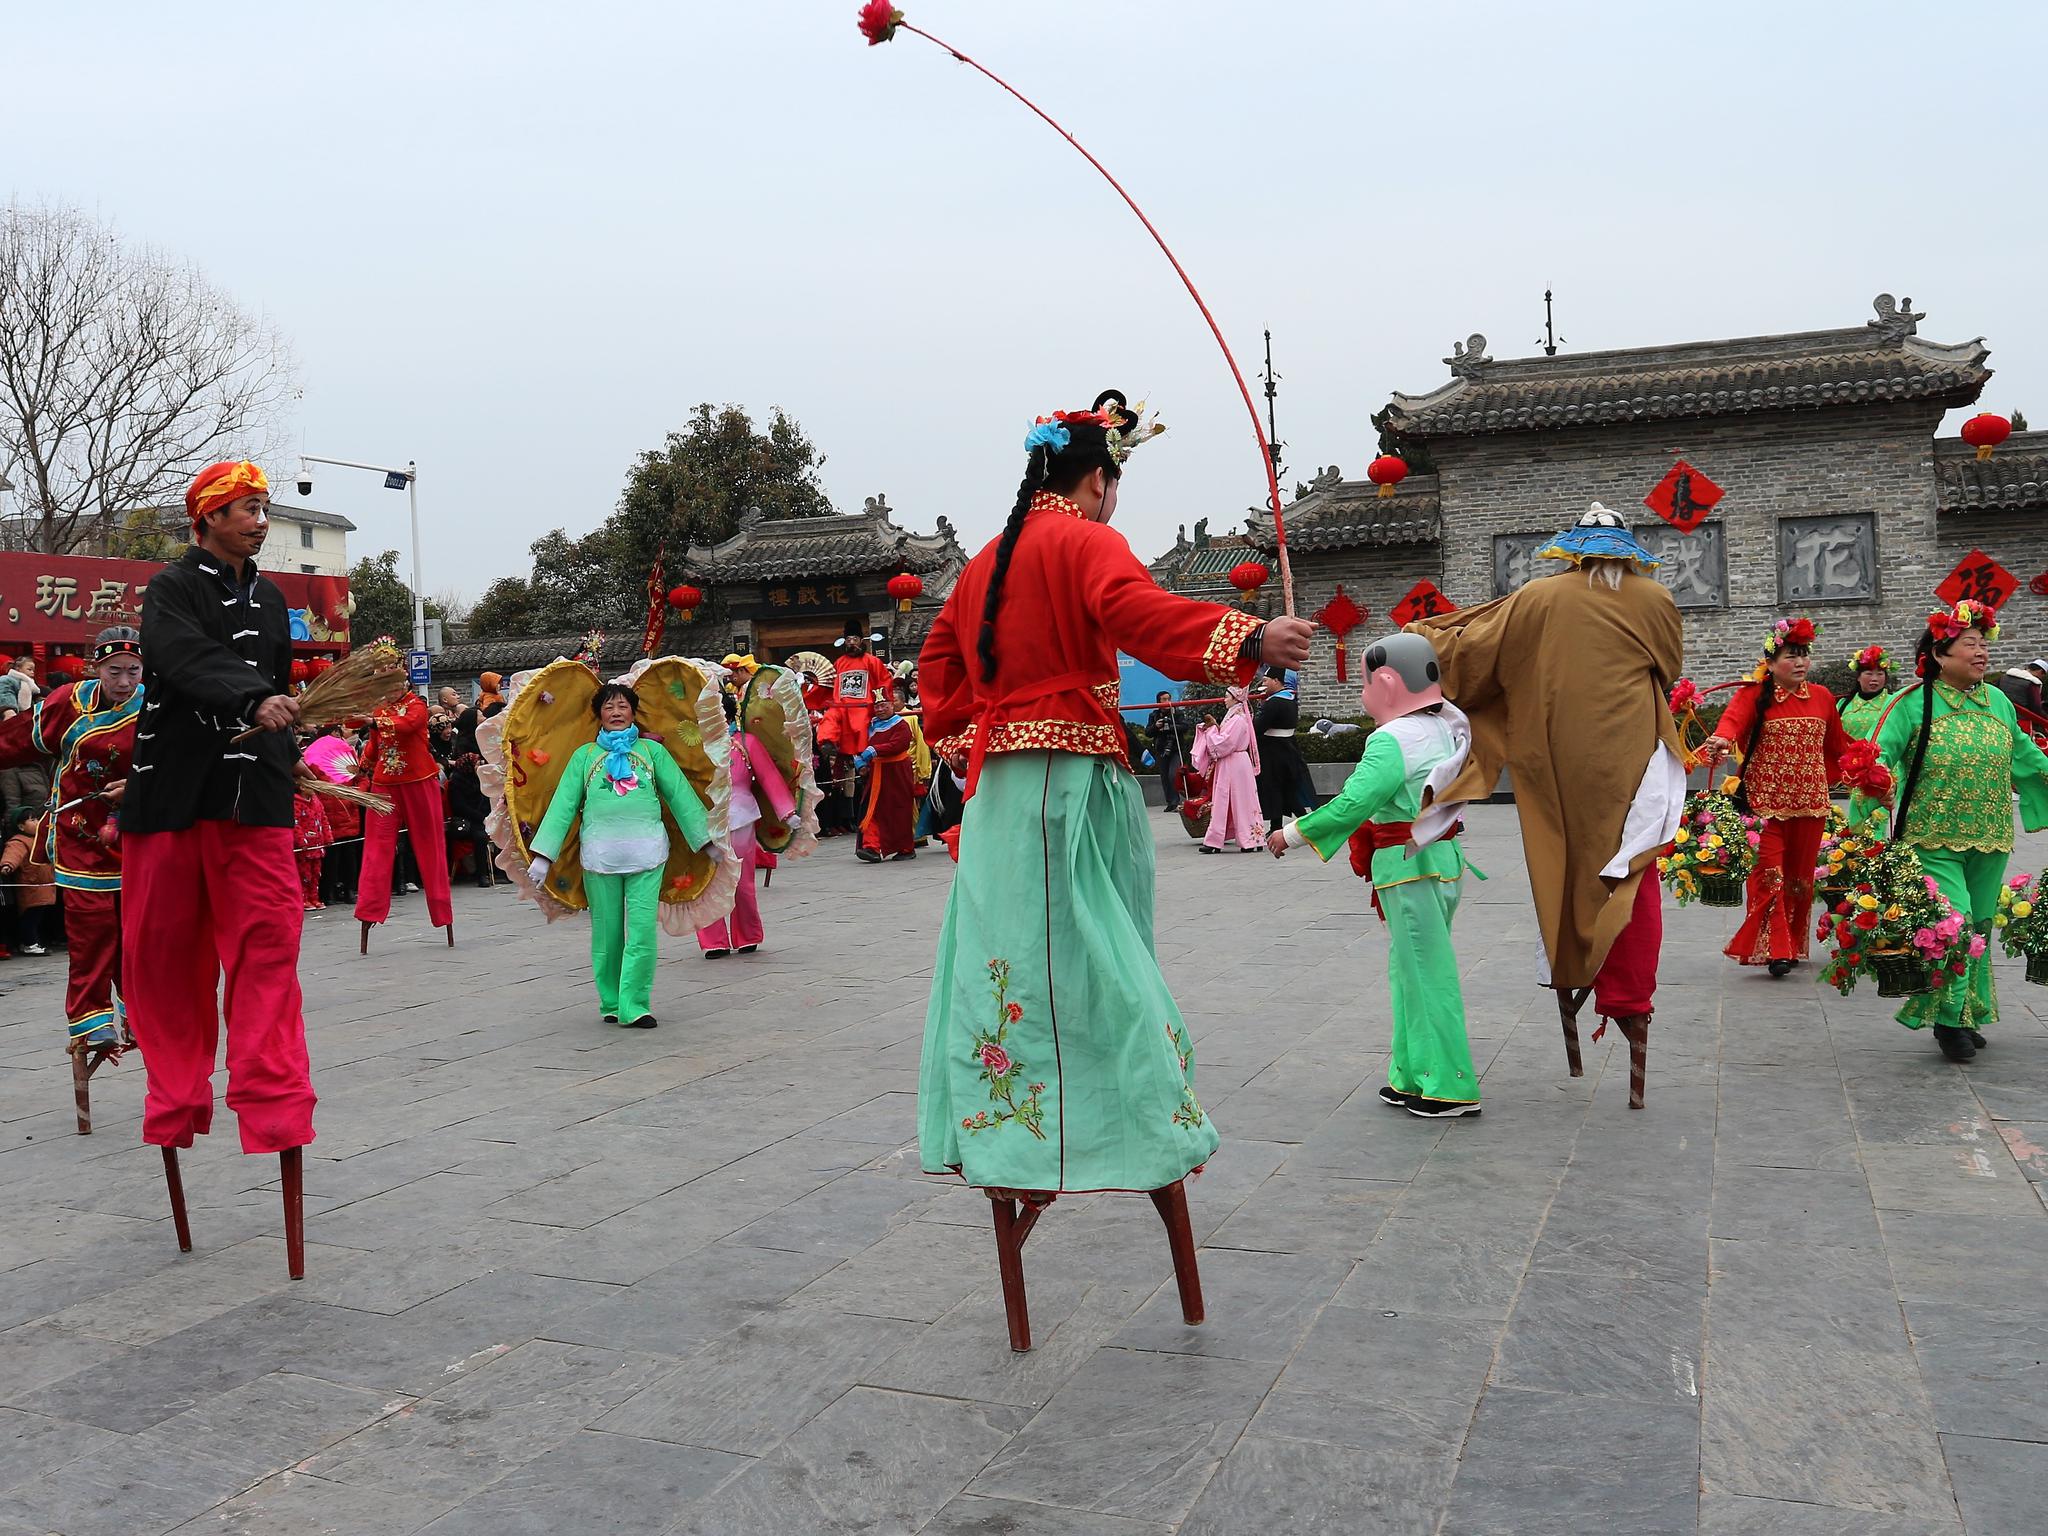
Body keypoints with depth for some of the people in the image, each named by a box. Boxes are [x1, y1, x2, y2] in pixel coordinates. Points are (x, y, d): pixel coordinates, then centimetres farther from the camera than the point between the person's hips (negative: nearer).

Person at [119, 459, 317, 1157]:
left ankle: (275, 1111, -6)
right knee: (165, 949, 4)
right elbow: (192, 661, -22)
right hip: (173, 791, -3)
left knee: (268, 942, -7)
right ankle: (176, 1109, 18)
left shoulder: (269, 598, 17)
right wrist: (255, 700, -38)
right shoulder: (171, 590, -2)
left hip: (254, 797, 4)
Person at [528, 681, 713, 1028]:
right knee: (607, 932, 5)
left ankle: (634, 1005, -4)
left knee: (642, 931, -8)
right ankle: (611, 1003, 17)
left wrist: (707, 839, 11)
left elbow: (680, 794, 13)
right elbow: (563, 804, 9)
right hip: (600, 852, 1)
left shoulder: (652, 750, 13)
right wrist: (542, 855, 3)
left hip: (647, 850, -1)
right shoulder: (584, 755, 13)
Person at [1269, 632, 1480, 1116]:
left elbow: (1353, 804, -21)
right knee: (1413, 970, 16)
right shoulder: (1445, 727, 10)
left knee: (1425, 973, -2)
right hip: (1444, 857, 9)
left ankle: (1451, 1088, 4)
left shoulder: (1391, 739, -17)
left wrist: (1291, 835, -12)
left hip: (1407, 865, -9)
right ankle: (1413, 1076, 24)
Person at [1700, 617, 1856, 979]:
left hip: (1810, 800, 4)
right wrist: (1721, 739, -45)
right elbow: (1733, 717, -25)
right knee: (1770, 873, -8)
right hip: (1766, 800, -4)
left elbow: (1838, 746, 20)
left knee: (1800, 874, 10)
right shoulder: (1755, 694, -4)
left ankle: (1794, 945, 23)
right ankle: (1773, 948, -6)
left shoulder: (1821, 697, 10)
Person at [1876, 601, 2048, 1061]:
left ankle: (1972, 1012, 26)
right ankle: (1948, 1017, 2)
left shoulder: (1999, 702, 9)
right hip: (1934, 841, -5)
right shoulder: (1914, 703, -7)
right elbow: (1883, 755, -11)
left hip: (1990, 840, 5)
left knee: (1979, 925, 12)